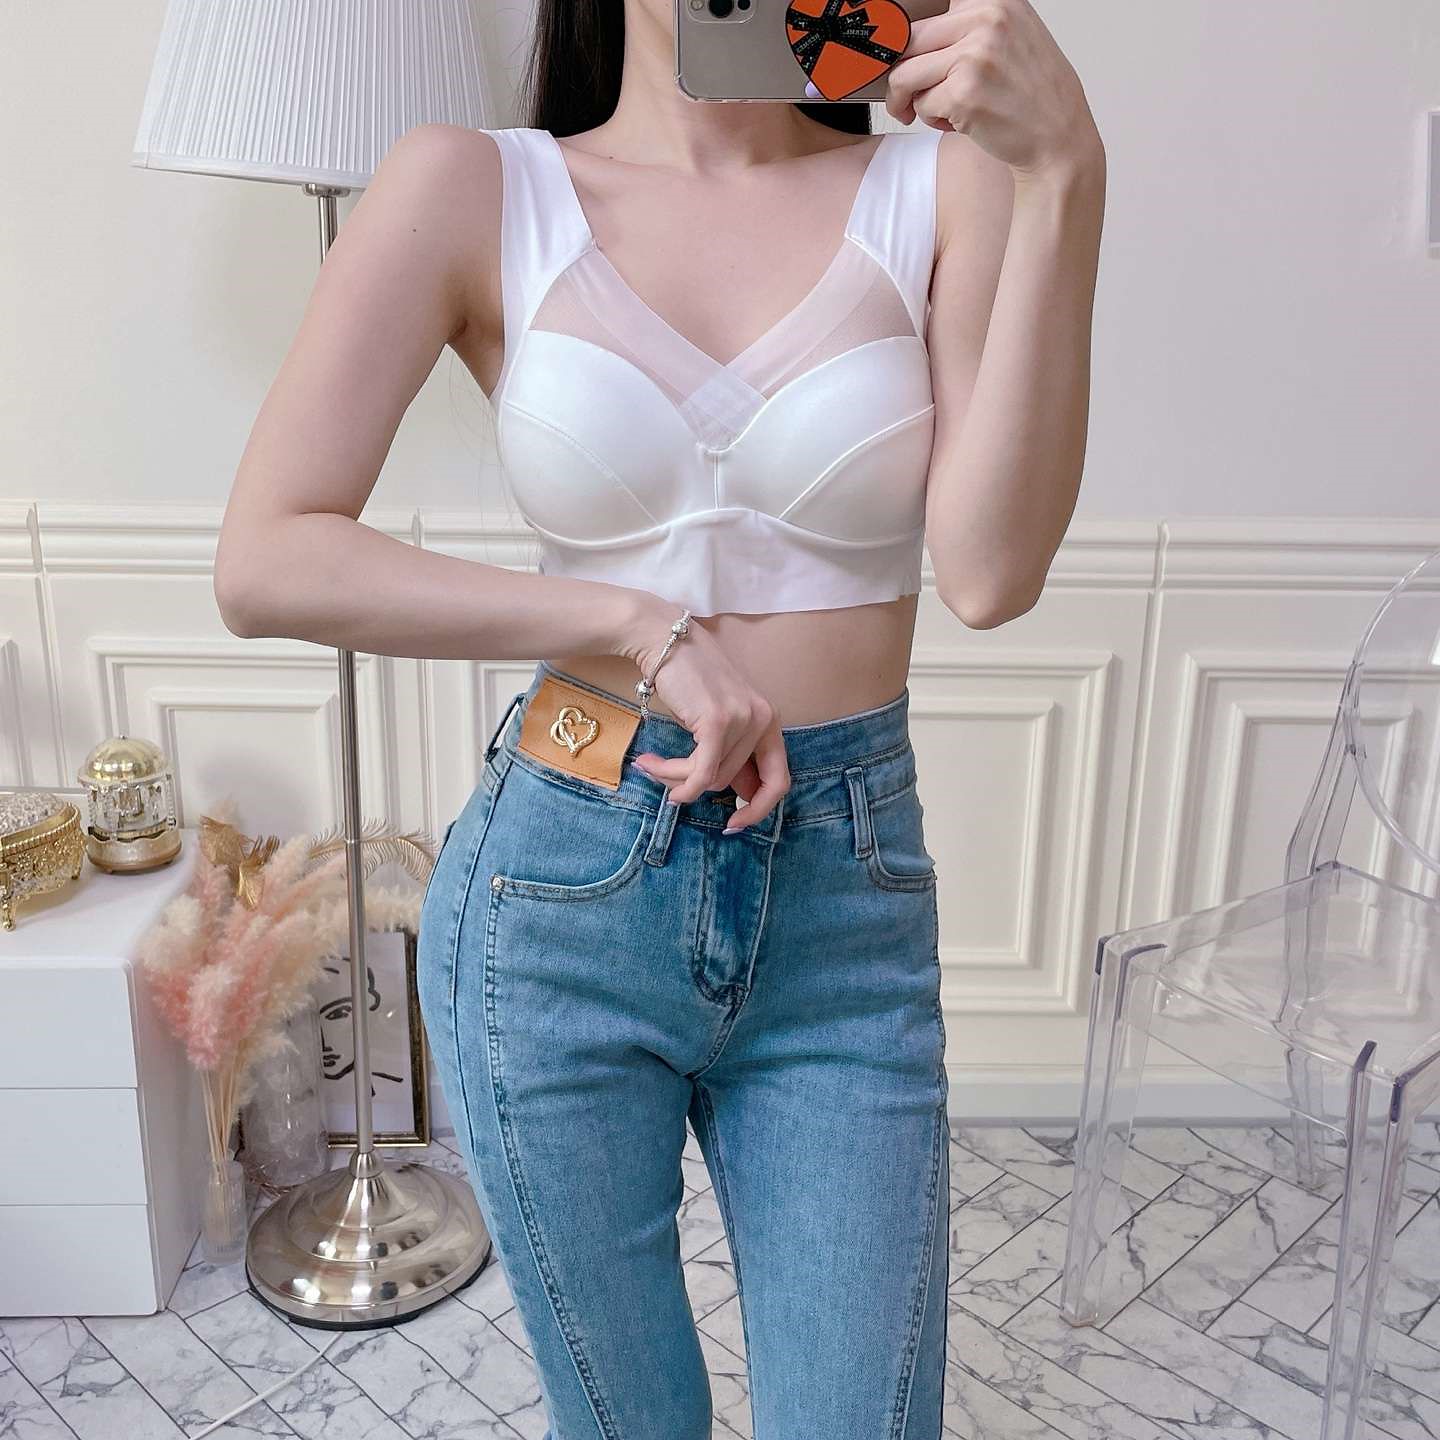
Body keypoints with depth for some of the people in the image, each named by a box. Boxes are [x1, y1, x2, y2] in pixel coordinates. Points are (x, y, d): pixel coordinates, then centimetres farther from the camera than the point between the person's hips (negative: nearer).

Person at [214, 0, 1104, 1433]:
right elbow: (264, 561, -9)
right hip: (560, 897, 0)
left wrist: (1064, 179, -20)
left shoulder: (940, 184, -1)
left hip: (849, 901, 1)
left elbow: (990, 572, -14)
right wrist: (643, 628, -14)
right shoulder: (475, 190, -3)